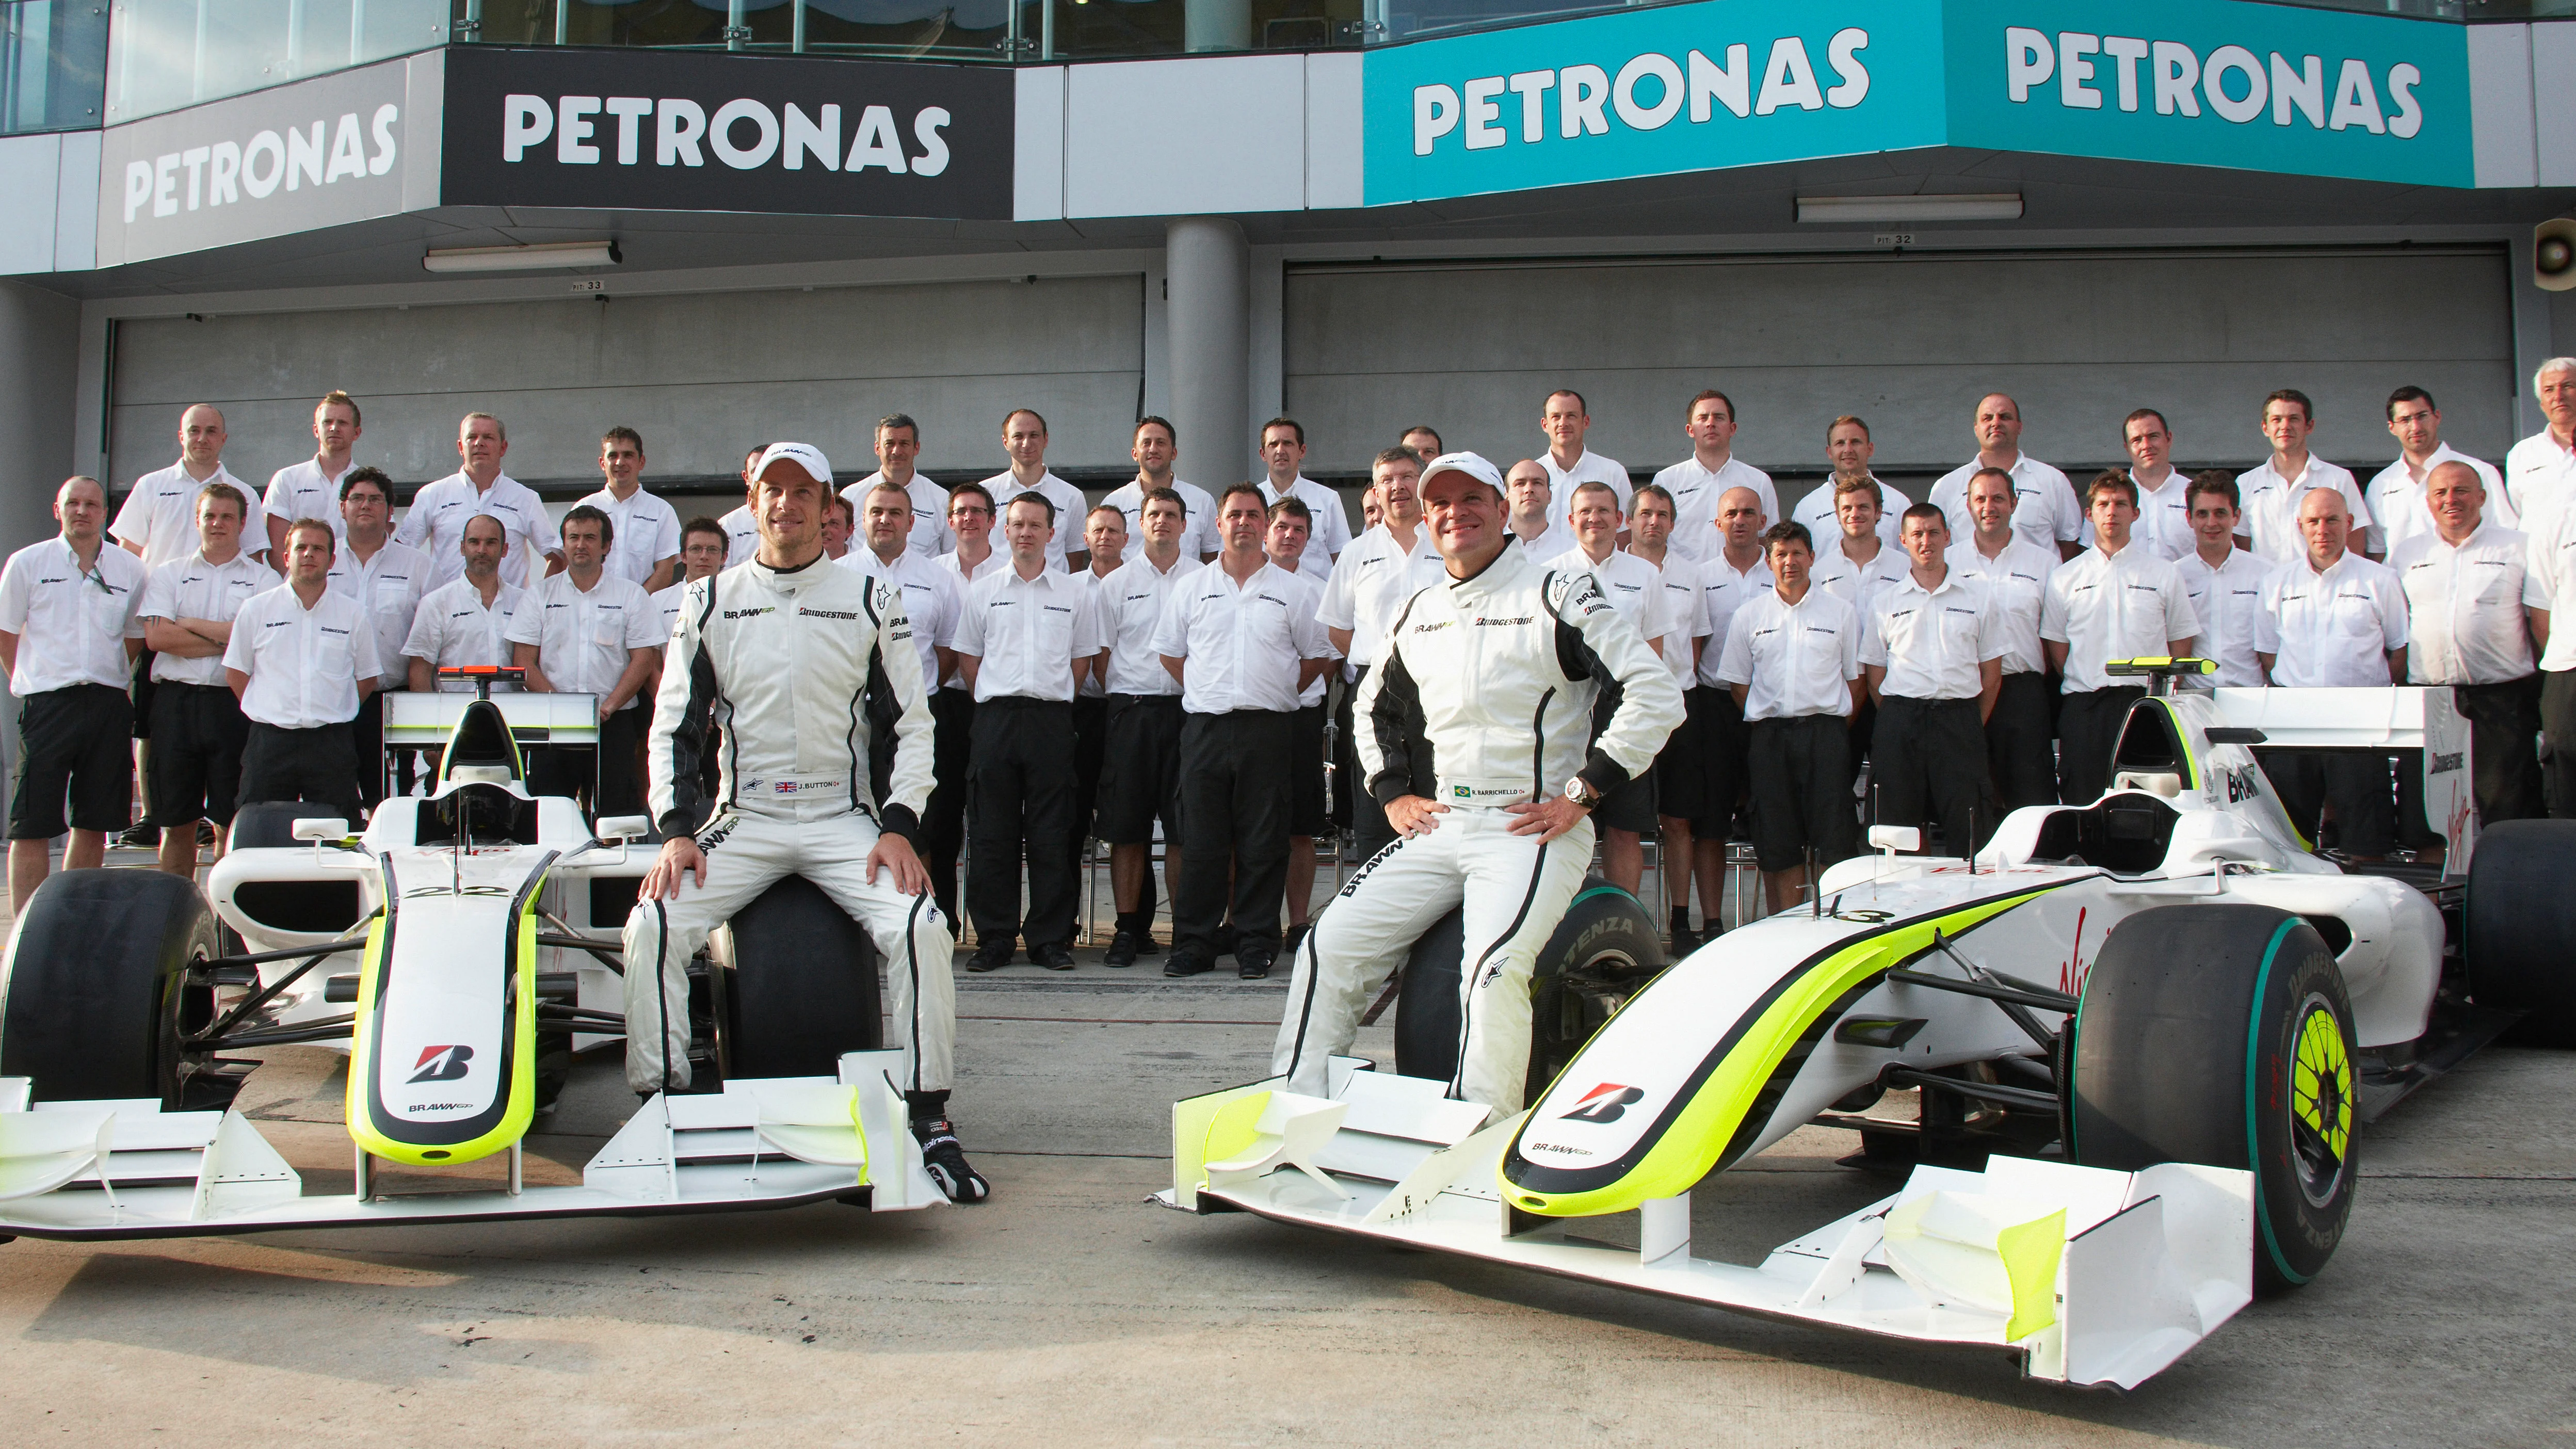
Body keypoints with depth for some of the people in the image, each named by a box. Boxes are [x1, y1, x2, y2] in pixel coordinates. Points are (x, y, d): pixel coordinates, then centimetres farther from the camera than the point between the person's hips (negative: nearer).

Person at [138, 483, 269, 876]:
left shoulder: (262, 578, 8)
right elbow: (157, 637, -2)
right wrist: (226, 639, -5)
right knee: (176, 822, 5)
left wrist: (190, 625, -4)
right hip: (176, 700, 2)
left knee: (230, 822, 1)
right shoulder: (168, 574, 14)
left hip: (235, 705, -2)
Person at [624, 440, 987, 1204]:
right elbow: (674, 725, 10)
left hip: (845, 819, -1)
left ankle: (930, 1118, -14)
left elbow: (912, 721, 5)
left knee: (918, 926, -26)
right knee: (652, 925, -21)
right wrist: (676, 830, -4)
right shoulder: (709, 602, 9)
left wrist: (899, 826, -8)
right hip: (742, 819, 2)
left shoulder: (872, 600, 6)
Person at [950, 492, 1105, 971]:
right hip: (995, 719, 1)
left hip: (1052, 719, -1)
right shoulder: (983, 590, 12)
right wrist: (994, 703, 5)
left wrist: (1053, 699, 5)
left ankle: (1051, 939, 6)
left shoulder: (1074, 592, 10)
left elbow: (1083, 658, 12)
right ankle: (994, 937, 8)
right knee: (993, 833, 1)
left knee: (1051, 835, 0)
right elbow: (967, 656, 13)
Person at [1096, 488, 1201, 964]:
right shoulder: (1116, 583, 11)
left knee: (1184, 827, -1)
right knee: (1126, 827, 0)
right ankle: (1129, 929, 5)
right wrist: (1123, 701, 2)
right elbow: (1101, 653, 11)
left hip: (1186, 708, -1)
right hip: (1130, 710, 1)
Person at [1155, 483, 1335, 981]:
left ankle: (1257, 947, 7)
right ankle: (1193, 944, 8)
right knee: (1200, 842, 1)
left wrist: (1279, 692, 8)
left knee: (1263, 844, 0)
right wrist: (1206, 691, 10)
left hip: (1267, 730, -1)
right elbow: (1170, 652, 18)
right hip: (1205, 728, 1)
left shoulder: (1291, 591, 8)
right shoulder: (1191, 588, 11)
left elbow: (1318, 655, 14)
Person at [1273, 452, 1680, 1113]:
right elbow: (1374, 704, 34)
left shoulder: (1556, 595, -4)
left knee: (1494, 969, -29)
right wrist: (1392, 792, 18)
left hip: (1532, 829, -6)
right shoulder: (1419, 612, 17)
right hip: (1439, 828, 6)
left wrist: (1580, 794, -12)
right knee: (1330, 946, -4)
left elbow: (1657, 694, -10)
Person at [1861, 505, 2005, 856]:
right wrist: (1898, 720, 1)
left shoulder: (1977, 598, 10)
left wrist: (1972, 726, 5)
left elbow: (1991, 672, 10)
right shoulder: (1885, 603, 11)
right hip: (1901, 718, 0)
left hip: (1960, 718, 0)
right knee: (1898, 824, 0)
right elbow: (1874, 675, 9)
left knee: (1967, 826, -4)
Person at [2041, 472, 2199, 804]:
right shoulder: (2064, 578, 10)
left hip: (2147, 703, 0)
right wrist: (2090, 692, 1)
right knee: (2083, 806, -1)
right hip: (2084, 711, 0)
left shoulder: (2163, 574, 11)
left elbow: (2181, 645, 10)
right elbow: (2057, 650, 10)